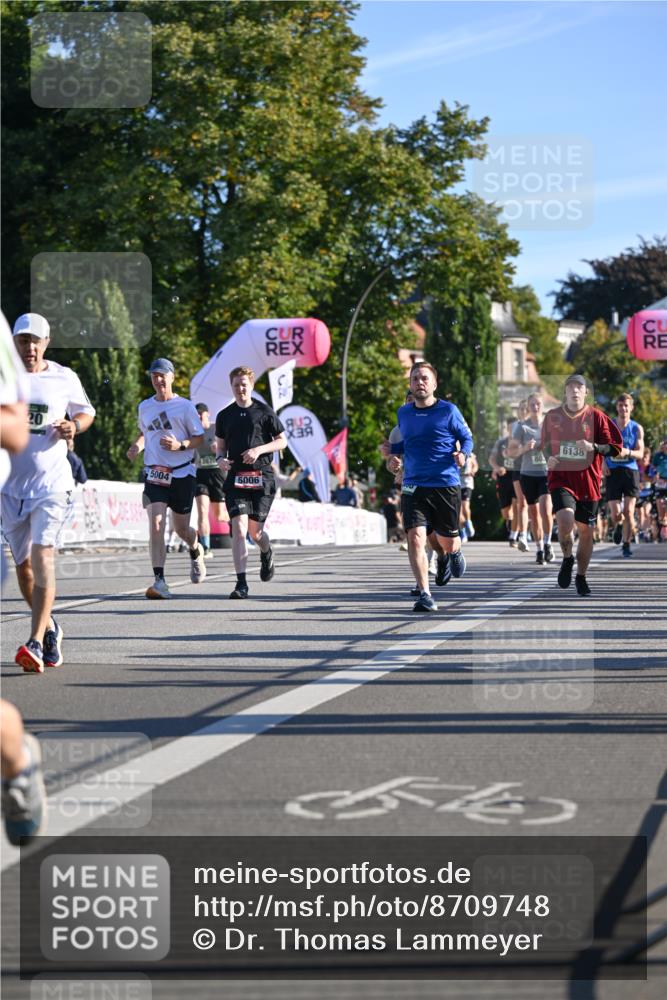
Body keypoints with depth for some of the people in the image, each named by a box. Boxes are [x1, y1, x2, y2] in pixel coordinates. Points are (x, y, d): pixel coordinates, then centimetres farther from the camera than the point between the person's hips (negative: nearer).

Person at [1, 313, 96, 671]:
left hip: (52, 482, -3)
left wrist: (74, 426, -5)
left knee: (43, 555, -18)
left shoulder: (64, 378, 2)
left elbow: (87, 413, 17)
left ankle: (36, 643, -24)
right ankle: (49, 627, 32)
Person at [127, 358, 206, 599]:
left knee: (181, 528, 8)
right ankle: (159, 581, -20)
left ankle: (196, 552, 45)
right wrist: (137, 446, 6)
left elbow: (199, 438, 1)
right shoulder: (145, 406, 10)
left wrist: (180, 445, -18)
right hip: (154, 473, 2)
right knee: (156, 525, -16)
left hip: (182, 473, -2)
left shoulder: (184, 406, -2)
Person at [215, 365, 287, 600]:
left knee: (255, 531, -1)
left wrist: (259, 450, -10)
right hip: (235, 477, 2)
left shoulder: (264, 412, 2)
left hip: (261, 477, -2)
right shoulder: (225, 416, 11)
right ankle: (241, 584, -14)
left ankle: (266, 553, 38)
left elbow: (282, 441, 5)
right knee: (238, 528, -13)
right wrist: (221, 459, -3)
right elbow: (220, 446, 20)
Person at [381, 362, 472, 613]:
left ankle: (454, 553, 52)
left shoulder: (449, 411, -2)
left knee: (448, 540, 12)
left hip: (446, 485, -1)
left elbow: (467, 437, 7)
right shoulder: (403, 413, 8)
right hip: (413, 486, 2)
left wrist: (463, 454, -14)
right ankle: (424, 595, -14)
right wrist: (390, 449, 4)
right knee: (415, 537, -17)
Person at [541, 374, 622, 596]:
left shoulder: (596, 416, -1)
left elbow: (616, 447, 0)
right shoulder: (553, 416, 5)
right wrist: (549, 458, -2)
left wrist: (593, 447, -17)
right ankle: (567, 559, 5)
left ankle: (581, 577, 25)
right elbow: (545, 444, 20)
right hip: (561, 478, 0)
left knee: (586, 530, 6)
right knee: (565, 520, -24)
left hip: (588, 480, 0)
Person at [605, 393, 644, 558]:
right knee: (616, 514, -5)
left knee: (628, 512, -9)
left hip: (630, 471, 0)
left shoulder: (637, 428, 4)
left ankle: (626, 544, 5)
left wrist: (627, 452, -20)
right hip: (613, 472, 0)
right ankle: (618, 526, 31)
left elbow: (640, 454, 0)